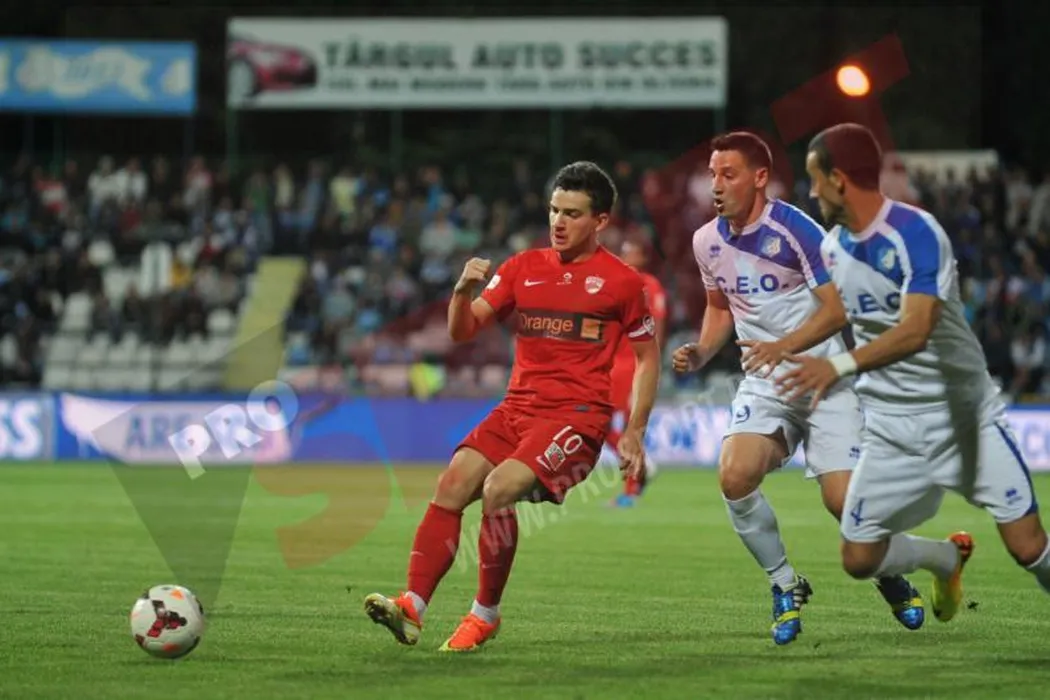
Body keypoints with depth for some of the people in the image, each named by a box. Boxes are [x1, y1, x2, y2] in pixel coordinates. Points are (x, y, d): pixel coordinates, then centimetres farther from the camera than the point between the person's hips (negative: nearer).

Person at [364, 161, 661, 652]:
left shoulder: (621, 281, 2)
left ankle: (485, 615, -12)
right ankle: (412, 607, -22)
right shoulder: (523, 268, 13)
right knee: (453, 483, -18)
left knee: (499, 489, -27)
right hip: (516, 409, 5)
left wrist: (634, 432, 2)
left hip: (578, 417, -5)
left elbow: (648, 357, 9)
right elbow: (463, 331, 9)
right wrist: (464, 292, -13)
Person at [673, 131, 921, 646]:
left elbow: (837, 309, -17)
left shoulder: (794, 230, -15)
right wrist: (700, 353, 4)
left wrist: (783, 347, -30)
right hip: (764, 385, 4)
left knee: (843, 499, -13)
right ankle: (786, 587, 0)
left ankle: (891, 577, 21)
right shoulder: (707, 241, 4)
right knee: (735, 476, -21)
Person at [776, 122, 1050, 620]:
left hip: (965, 413, -6)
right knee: (859, 558, 0)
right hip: (890, 427, 6)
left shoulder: (916, 232, -20)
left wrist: (840, 366, -45)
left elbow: (915, 332, -34)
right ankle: (948, 558, 30)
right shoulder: (832, 247, 2)